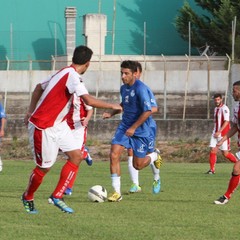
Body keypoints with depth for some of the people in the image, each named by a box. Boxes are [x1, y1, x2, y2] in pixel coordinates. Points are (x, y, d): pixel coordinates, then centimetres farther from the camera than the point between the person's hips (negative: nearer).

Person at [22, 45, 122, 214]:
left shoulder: (63, 72, 7)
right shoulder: (72, 75, -22)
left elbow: (39, 87, 18)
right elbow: (89, 101, -31)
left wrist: (31, 111, 20)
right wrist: (112, 106, -18)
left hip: (58, 124, 9)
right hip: (43, 127, -9)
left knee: (77, 156, -1)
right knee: (45, 167, 3)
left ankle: (57, 196, 4)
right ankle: (27, 198, 27)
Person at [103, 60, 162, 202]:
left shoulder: (141, 89, -20)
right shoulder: (124, 88, 4)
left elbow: (148, 111, -23)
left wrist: (133, 128, -23)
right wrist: (112, 113, 9)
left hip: (141, 130, -6)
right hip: (125, 127, 6)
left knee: (138, 165, 2)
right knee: (114, 155, -13)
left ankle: (155, 155, 37)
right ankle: (117, 192, -7)